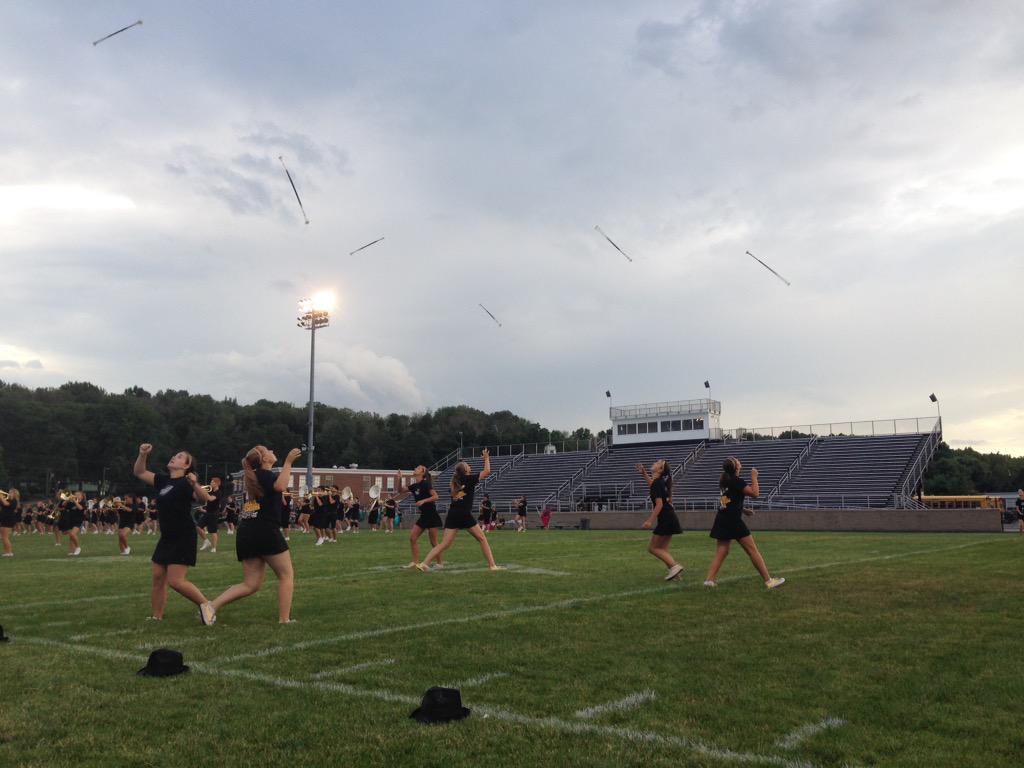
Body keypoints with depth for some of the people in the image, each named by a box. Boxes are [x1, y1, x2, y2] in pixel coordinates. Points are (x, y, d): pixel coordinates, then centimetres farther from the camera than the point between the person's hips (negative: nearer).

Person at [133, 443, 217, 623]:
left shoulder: (186, 483, -12)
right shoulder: (163, 480, 10)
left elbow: (204, 499, -28)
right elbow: (139, 473, 16)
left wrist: (195, 484, -47)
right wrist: (142, 454, 0)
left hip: (183, 538, -8)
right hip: (166, 538, 8)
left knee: (176, 581, -12)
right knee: (158, 577, 8)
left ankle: (205, 605, 4)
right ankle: (156, 617, 17)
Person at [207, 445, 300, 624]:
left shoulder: (254, 477, 21)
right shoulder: (265, 475, -5)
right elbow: (280, 486, -28)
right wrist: (288, 462, -22)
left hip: (245, 534, 8)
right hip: (265, 532, -8)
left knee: (251, 584, 8)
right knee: (286, 575, 5)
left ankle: (212, 606, -6)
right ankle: (284, 619, 1)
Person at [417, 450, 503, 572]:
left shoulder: (455, 481, 17)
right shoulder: (469, 479, 0)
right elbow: (487, 471, 4)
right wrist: (486, 459, 19)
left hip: (452, 515, 6)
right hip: (465, 515, -5)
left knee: (445, 544, 1)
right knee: (482, 539, 8)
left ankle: (424, 563, -12)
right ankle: (492, 565, 7)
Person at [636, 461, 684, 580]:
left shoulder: (657, 483, -15)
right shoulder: (659, 481, 12)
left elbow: (659, 504, -21)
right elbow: (651, 485, 38)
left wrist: (650, 521, -22)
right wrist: (644, 472, 29)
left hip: (666, 520, -9)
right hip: (669, 518, 9)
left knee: (652, 548, -2)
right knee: (662, 549, 13)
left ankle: (674, 566, -10)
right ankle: (675, 573, 8)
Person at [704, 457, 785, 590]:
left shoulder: (724, 481, 15)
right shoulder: (737, 481, -11)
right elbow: (755, 494, -14)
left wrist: (742, 510, 21)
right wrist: (754, 477, -4)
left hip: (721, 520, 8)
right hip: (733, 521, -8)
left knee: (721, 551, 7)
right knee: (753, 550, -2)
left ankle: (709, 579, -5)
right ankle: (769, 581, 1)